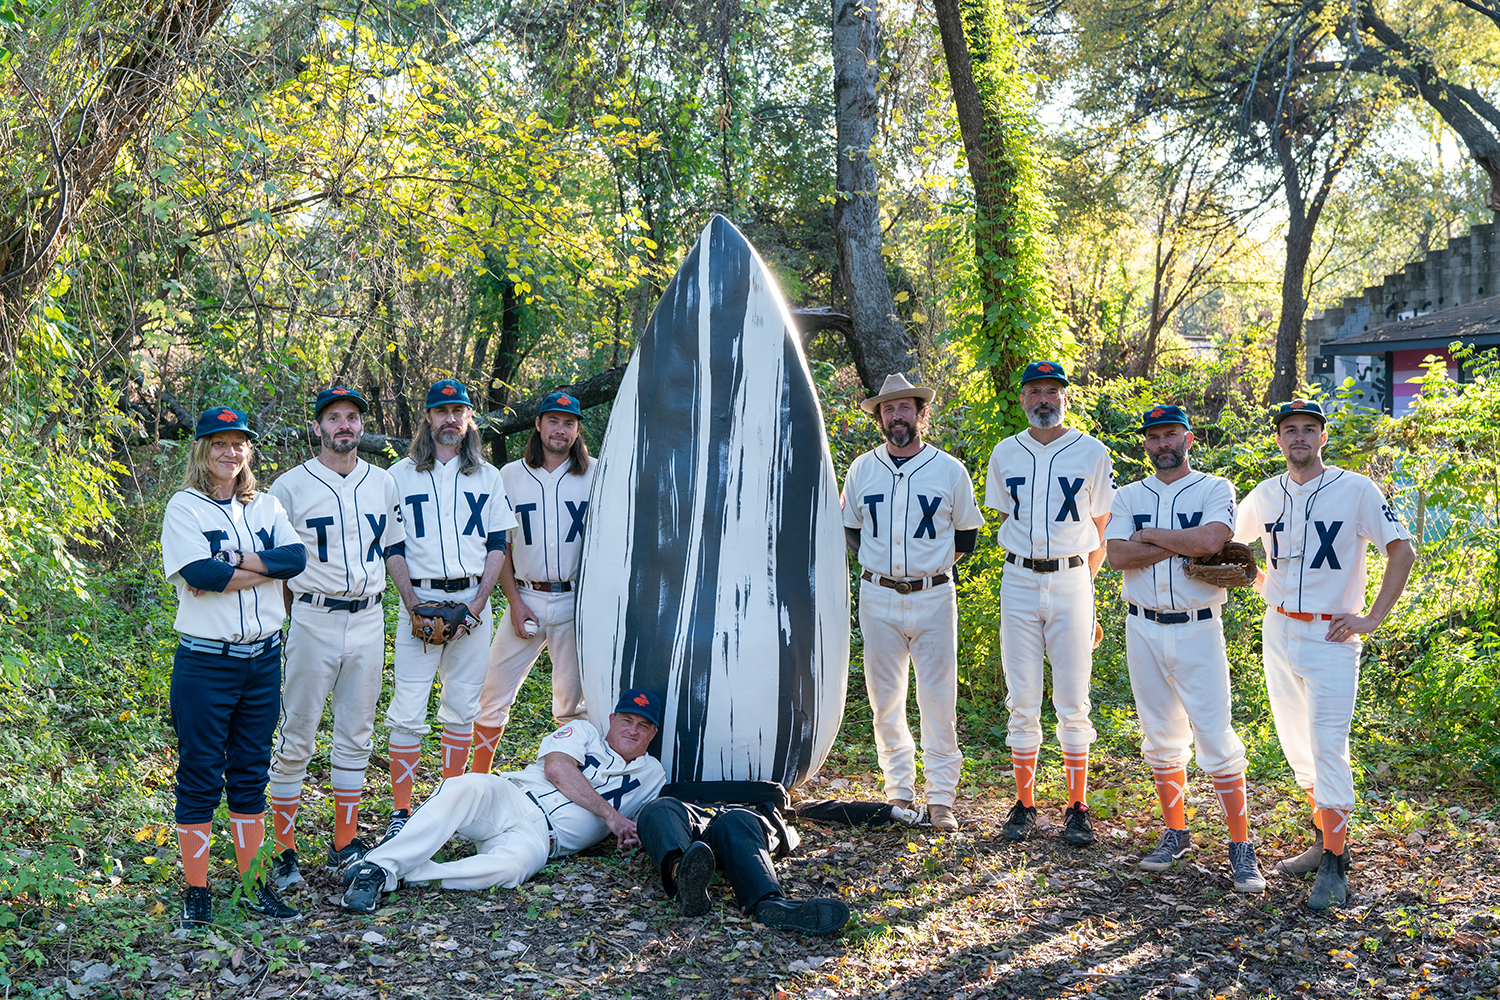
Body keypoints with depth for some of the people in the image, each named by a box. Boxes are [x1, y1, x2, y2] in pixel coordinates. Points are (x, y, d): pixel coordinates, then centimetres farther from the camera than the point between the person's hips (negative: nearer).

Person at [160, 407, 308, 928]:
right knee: (200, 776, 2)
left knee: (251, 773, 11)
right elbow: (200, 574, -18)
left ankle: (254, 885, 19)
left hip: (263, 659, 4)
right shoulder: (185, 506, -3)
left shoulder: (266, 506, 10)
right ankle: (196, 892, 11)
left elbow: (296, 556, -7)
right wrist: (267, 569, -11)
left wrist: (232, 562, -16)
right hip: (205, 662, -4)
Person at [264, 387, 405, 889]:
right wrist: (293, 620, -3)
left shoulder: (383, 484, 10)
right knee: (296, 738, -1)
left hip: (368, 621, 4)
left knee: (355, 735, 9)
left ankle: (345, 845, 20)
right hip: (312, 620, -4)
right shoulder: (290, 486, -2)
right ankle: (285, 852, 7)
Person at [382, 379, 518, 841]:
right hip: (420, 599, -2)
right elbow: (392, 547, 3)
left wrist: (480, 599, -5)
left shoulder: (488, 476, 12)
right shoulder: (400, 475, 6)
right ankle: (400, 812, 0)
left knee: (462, 707, 7)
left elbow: (497, 544, 9)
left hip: (473, 600, 2)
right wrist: (412, 603, -10)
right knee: (408, 711, -6)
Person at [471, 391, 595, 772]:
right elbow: (499, 545, 8)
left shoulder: (595, 475, 4)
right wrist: (515, 601, -2)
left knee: (572, 702, 3)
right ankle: (478, 781, 15)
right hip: (525, 600, 1)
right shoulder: (510, 476, 7)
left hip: (576, 601, -1)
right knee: (492, 694, 1)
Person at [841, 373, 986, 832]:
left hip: (933, 597, -1)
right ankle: (898, 792, 16)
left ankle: (941, 799, 4)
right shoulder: (862, 469, 6)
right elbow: (849, 530, 18)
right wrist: (880, 563, 9)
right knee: (885, 699, 4)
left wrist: (935, 565, 6)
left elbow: (966, 534, 13)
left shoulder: (950, 471, 2)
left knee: (939, 700, -3)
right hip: (878, 597, 2)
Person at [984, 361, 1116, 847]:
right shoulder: (1004, 454, 8)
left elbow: (1099, 533, 6)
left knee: (1073, 701, 1)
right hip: (1019, 583, 2)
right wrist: (1023, 565, 8)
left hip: (1072, 581, -2)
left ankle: (1077, 807, 10)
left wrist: (1081, 588, 1)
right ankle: (1024, 803, 13)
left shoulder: (1092, 454, 2)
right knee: (1022, 701, 3)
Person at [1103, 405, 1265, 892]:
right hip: (1144, 629, 4)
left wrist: (1150, 534, -9)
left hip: (1198, 629, -3)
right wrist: (1182, 544, -14)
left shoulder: (1215, 489, 0)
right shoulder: (1129, 496, 8)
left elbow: (1210, 540, -21)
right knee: (1161, 738, 11)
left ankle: (1241, 847, 1)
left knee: (1216, 738, -7)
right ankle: (1175, 833, 24)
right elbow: (1117, 555, -8)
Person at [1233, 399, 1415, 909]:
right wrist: (1262, 584, 11)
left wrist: (1372, 618, -11)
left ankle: (1334, 866, -2)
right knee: (1296, 745, 12)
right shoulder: (1265, 495, 8)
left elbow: (1402, 551, -7)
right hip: (1278, 632, 5)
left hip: (1331, 637, -5)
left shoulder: (1356, 489, -6)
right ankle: (1326, 841, 27)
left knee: (1328, 747, -9)